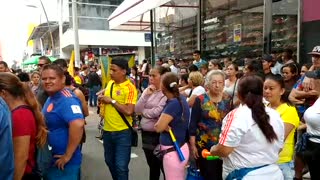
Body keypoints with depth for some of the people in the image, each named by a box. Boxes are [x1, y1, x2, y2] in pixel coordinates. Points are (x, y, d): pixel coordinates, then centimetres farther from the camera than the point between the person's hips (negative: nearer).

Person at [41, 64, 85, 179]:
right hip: (50, 159, 9)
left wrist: (67, 155, -31)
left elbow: (78, 124, -39)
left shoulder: (66, 99, -23)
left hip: (62, 162, -9)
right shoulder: (51, 98, 9)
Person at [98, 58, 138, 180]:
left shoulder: (130, 88, -16)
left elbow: (129, 111, -25)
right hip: (107, 130, 7)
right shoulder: (110, 83, 6)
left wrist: (112, 101, -18)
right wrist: (102, 99, 2)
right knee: (109, 161, 22)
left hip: (122, 132, -7)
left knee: (121, 166, 0)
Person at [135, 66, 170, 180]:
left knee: (164, 167, 6)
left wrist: (143, 111, -4)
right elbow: (136, 110, -1)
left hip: (158, 134, -7)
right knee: (152, 166, 21)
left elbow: (156, 113, -22)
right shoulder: (147, 90, 7)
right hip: (146, 133, 7)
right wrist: (146, 95, -13)